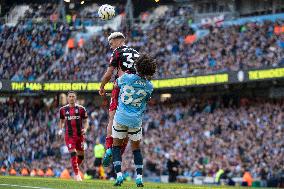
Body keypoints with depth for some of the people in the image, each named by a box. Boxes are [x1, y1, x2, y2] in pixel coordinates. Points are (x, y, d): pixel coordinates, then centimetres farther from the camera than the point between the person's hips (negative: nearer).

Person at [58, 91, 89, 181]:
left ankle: (76, 168, 36)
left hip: (80, 135, 1)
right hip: (69, 136, -1)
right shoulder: (63, 109, 4)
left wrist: (85, 129, -13)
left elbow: (85, 121, 6)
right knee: (73, 154, -15)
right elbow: (62, 121, 20)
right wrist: (60, 129, 2)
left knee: (81, 155, 8)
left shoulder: (81, 109, 0)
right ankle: (76, 174, -9)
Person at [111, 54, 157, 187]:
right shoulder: (149, 86, -8)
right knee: (136, 148, 15)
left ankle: (119, 175, -3)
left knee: (116, 146, 11)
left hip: (121, 118, -1)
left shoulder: (126, 78, -14)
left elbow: (116, 83, 8)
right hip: (136, 120, 1)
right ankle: (139, 177, 7)